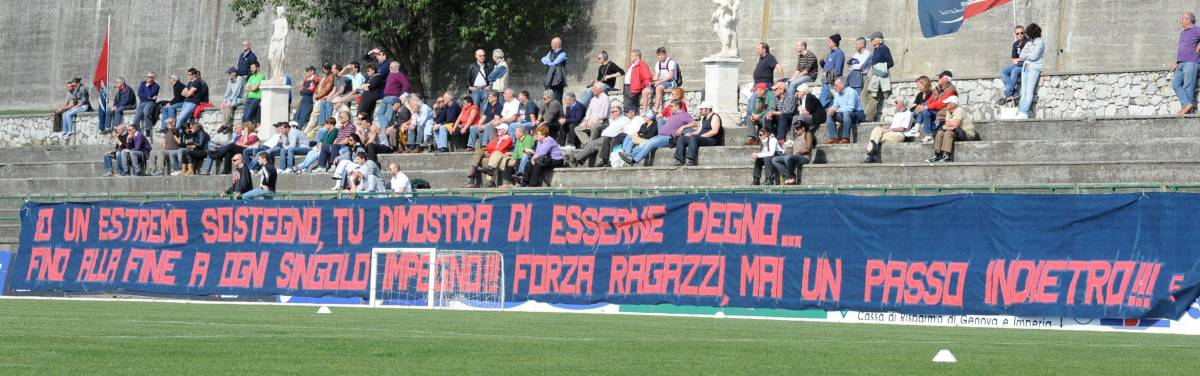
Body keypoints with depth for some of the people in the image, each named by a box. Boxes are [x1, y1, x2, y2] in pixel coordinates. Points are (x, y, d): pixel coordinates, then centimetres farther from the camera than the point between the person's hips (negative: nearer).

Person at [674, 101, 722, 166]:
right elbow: (699, 130, 22)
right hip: (702, 139, 9)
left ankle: (691, 161, -44)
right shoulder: (703, 118, 24)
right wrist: (691, 133, 1)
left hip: (712, 140, -9)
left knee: (693, 138, -35)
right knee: (681, 138, -3)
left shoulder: (714, 117, -4)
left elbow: (715, 131, -18)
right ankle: (679, 160, -17)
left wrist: (701, 136, -19)